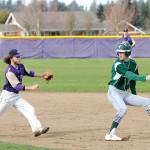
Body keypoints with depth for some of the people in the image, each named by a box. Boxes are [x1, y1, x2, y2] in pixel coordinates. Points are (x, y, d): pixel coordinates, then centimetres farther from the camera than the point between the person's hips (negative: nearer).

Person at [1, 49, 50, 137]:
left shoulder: (21, 67, 2)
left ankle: (37, 129, -13)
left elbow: (29, 73, 22)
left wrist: (41, 75, 12)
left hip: (16, 96, 8)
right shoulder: (10, 72, -23)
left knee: (30, 110, -6)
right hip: (7, 96, -8)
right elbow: (17, 86, -28)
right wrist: (31, 88, -35)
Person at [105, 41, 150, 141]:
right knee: (122, 109, -33)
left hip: (125, 94, 7)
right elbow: (129, 75, -31)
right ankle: (110, 134, -30)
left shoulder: (133, 64, 6)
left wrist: (134, 96, 17)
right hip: (114, 92, -7)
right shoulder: (118, 64, -17)